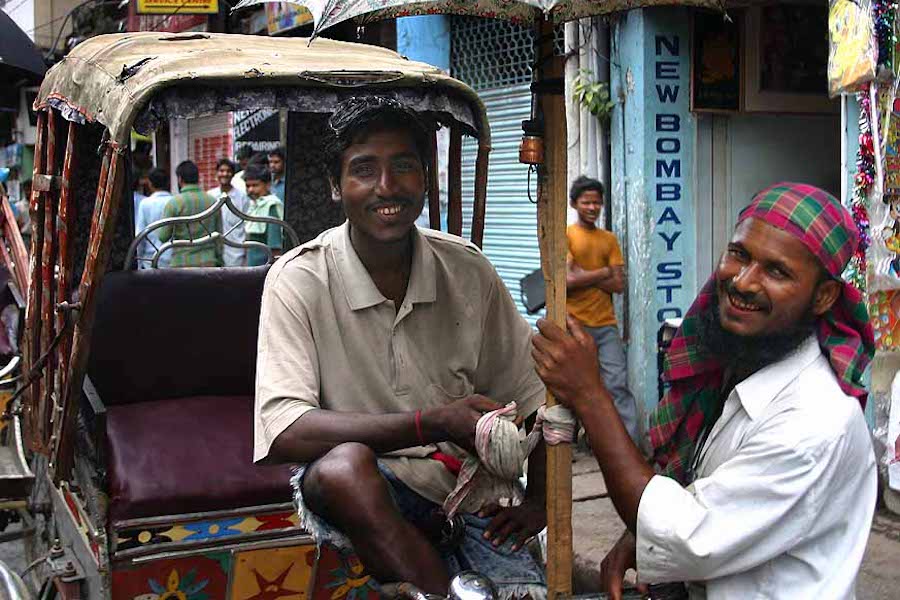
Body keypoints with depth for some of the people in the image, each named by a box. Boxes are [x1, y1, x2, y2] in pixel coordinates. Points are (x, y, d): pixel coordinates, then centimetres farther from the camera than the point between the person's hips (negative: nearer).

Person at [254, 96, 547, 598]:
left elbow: (533, 391, 12)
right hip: (355, 495, -2)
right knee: (343, 465, -35)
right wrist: (434, 422, -28)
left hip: (464, 482, 3)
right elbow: (284, 432, -21)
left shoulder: (467, 270, 1)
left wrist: (538, 499, -2)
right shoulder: (299, 280, -10)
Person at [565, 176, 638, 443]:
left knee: (618, 385, -3)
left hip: (606, 324, 3)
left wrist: (584, 275, -8)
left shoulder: (609, 239, 12)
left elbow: (619, 285, 2)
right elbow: (568, 280, -13)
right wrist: (603, 272, -5)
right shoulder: (565, 236, 0)